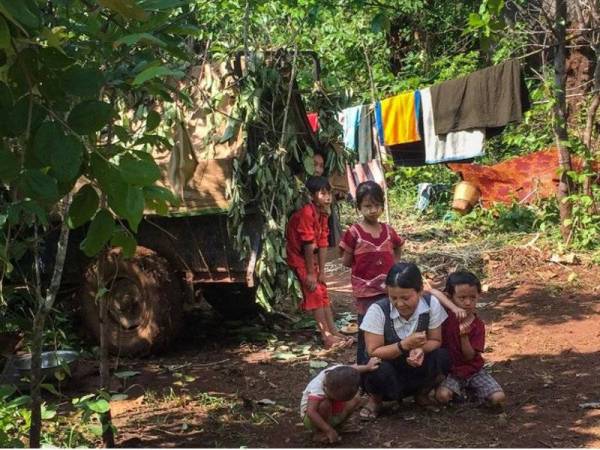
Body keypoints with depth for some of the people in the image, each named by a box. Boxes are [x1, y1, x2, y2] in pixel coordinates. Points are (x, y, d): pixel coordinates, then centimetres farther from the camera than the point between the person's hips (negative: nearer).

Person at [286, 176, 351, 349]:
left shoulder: (322, 214, 0)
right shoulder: (307, 213, -27)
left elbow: (322, 243, -2)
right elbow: (308, 244, -26)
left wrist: (321, 271, -4)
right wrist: (310, 273, -22)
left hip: (310, 256, 9)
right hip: (299, 257, -9)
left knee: (323, 294, 10)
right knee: (315, 294, -10)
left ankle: (334, 332, 15)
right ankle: (327, 337, -8)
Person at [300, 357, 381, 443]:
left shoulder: (340, 371, -22)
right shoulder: (317, 388, -40)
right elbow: (311, 412, -47)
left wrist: (367, 367, 9)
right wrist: (329, 431, -46)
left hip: (331, 412, 7)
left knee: (356, 398, -8)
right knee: (325, 404, -37)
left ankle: (333, 425, -3)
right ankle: (318, 433, -15)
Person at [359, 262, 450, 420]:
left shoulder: (431, 304, -17)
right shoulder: (378, 310, -22)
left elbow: (435, 341, -8)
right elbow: (373, 352, -20)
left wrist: (420, 349, -32)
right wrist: (405, 345, -35)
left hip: (418, 370, 2)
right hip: (388, 367, -2)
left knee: (442, 358, -26)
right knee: (380, 370, -36)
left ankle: (422, 393, 5)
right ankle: (375, 399, 0)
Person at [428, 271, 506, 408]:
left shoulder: (478, 325, -8)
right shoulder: (447, 315, -11)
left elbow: (469, 356, -14)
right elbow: (433, 292, -29)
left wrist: (464, 335, -31)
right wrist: (454, 308, -38)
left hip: (473, 370, 1)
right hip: (450, 371, -1)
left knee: (499, 399, -18)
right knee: (442, 395, -30)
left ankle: (473, 391, 10)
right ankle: (459, 391, 3)